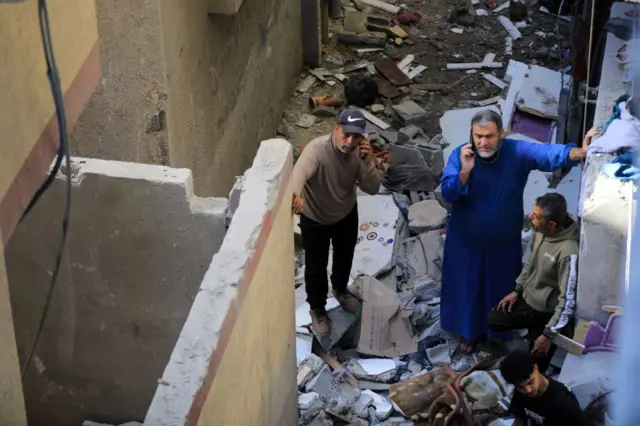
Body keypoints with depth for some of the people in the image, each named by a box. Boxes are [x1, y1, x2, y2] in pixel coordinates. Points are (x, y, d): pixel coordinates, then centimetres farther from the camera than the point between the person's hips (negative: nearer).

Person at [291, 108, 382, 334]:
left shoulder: (359, 151, -20)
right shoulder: (317, 149, -37)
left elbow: (372, 188, -19)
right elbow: (300, 172, -57)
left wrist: (367, 161, -36)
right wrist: (295, 194, -79)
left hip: (346, 214, 5)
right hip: (315, 219, -4)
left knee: (344, 257, 27)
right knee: (316, 267, 12)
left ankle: (340, 289, 58)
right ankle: (317, 309, 38)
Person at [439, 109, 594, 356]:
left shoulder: (517, 152, -21)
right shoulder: (460, 155, -18)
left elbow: (548, 153, -38)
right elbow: (448, 194, -22)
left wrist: (580, 153, -56)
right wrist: (465, 171, -38)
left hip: (503, 242, 0)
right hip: (465, 241, 0)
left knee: (497, 289, 17)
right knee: (465, 287, 17)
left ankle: (492, 335, 41)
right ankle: (467, 332, 42)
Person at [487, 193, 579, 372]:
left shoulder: (569, 252, -35)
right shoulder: (540, 230, -12)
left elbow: (568, 300, -28)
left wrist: (548, 335, -23)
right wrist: (517, 290, 12)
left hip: (548, 312, -7)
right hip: (528, 298, 7)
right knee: (492, 321, 16)